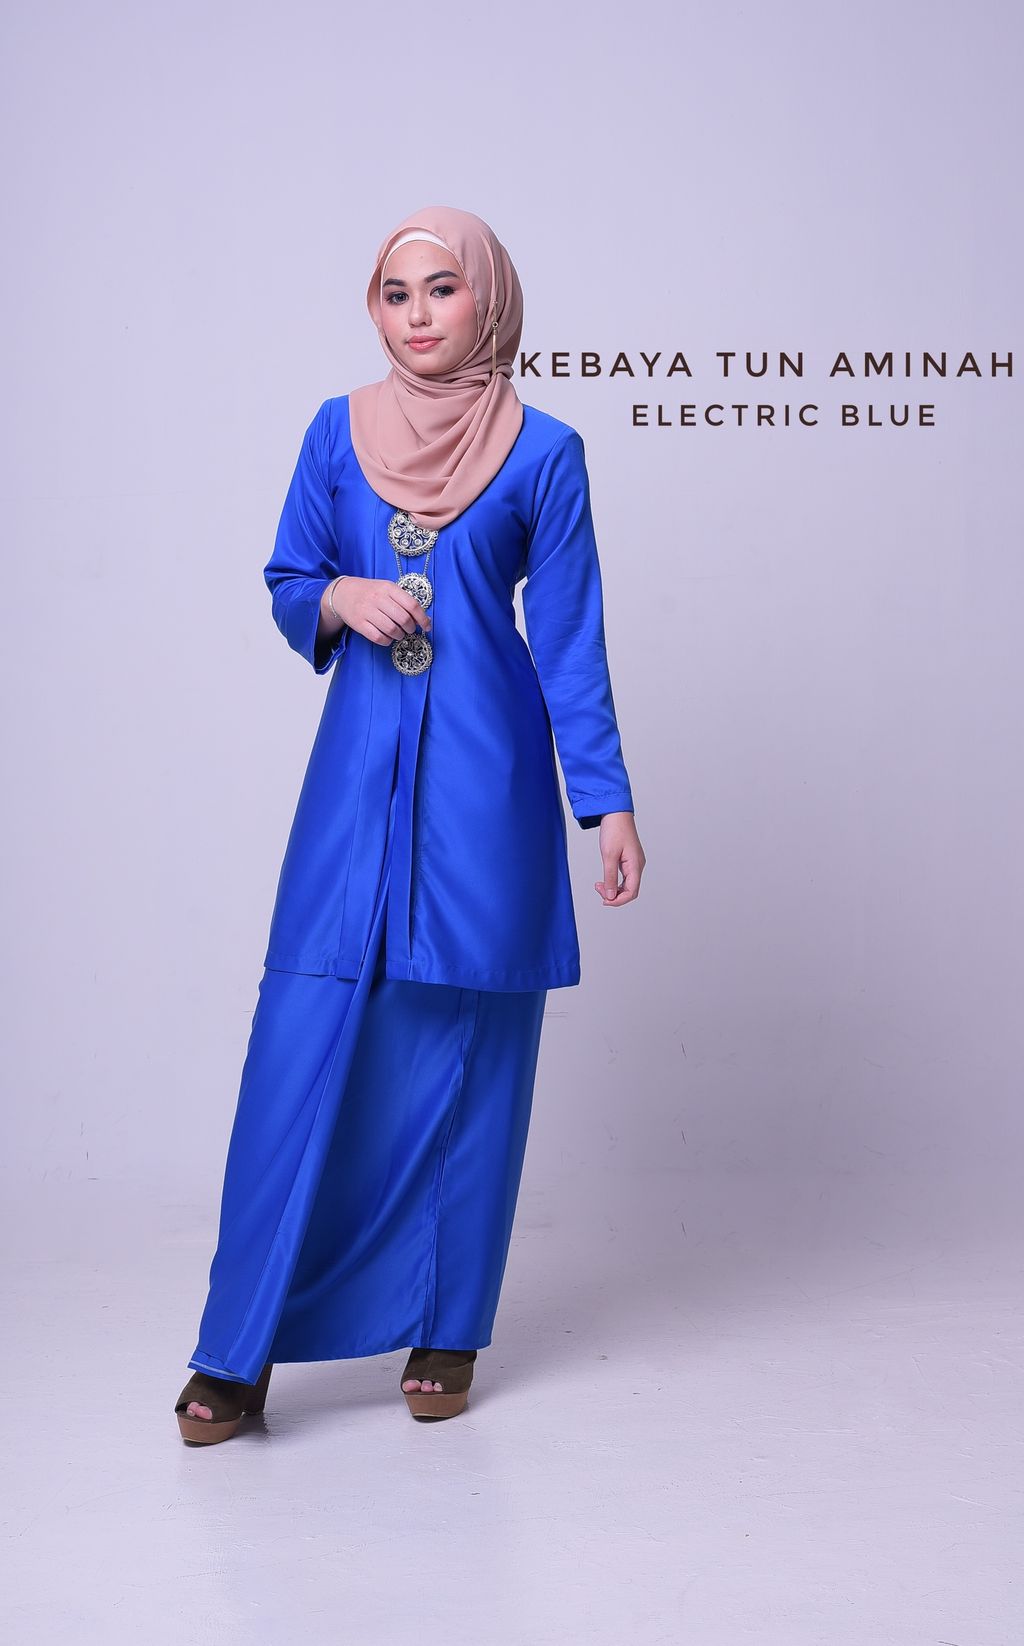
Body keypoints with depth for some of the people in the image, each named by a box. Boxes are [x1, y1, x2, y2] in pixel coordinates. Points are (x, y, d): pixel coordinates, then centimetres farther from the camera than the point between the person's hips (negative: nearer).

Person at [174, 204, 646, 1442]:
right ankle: (241, 1351, 7)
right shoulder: (337, 433, 9)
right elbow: (288, 591, 15)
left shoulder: (543, 451, 1)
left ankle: (446, 1333, 20)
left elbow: (570, 640, 2)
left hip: (485, 775, -2)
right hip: (360, 766, 2)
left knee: (466, 1045, 5)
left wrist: (608, 803, -2)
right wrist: (343, 599, -8)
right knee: (303, 1044, -2)